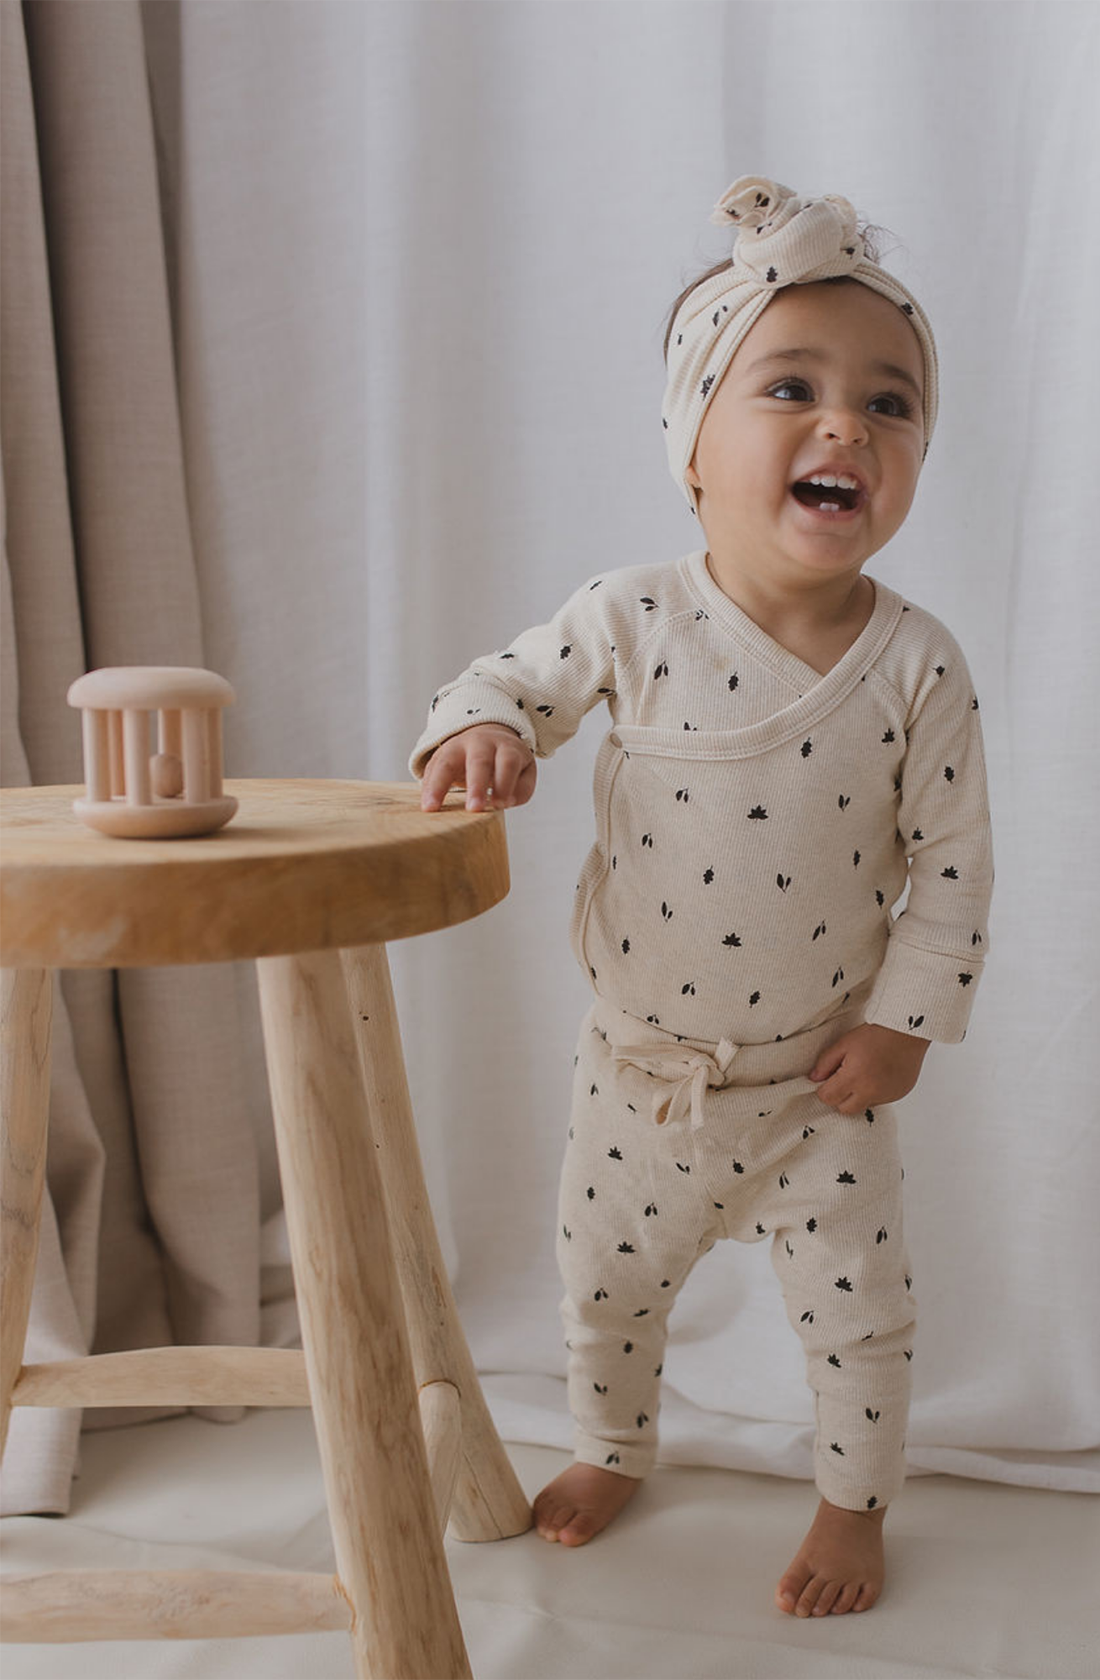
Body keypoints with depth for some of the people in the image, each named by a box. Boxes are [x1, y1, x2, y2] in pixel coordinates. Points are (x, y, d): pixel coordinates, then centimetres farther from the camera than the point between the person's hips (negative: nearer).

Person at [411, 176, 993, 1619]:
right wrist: (480, 731, -24)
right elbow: (514, 677, -1)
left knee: (855, 1303, 11)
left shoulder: (919, 666, -16)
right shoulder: (631, 620, -15)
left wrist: (905, 1017, -11)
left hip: (824, 1075, -1)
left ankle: (855, 1503, 38)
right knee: (606, 1281, 20)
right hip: (641, 1063, 2)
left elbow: (952, 862, -9)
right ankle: (614, 1450, 48)